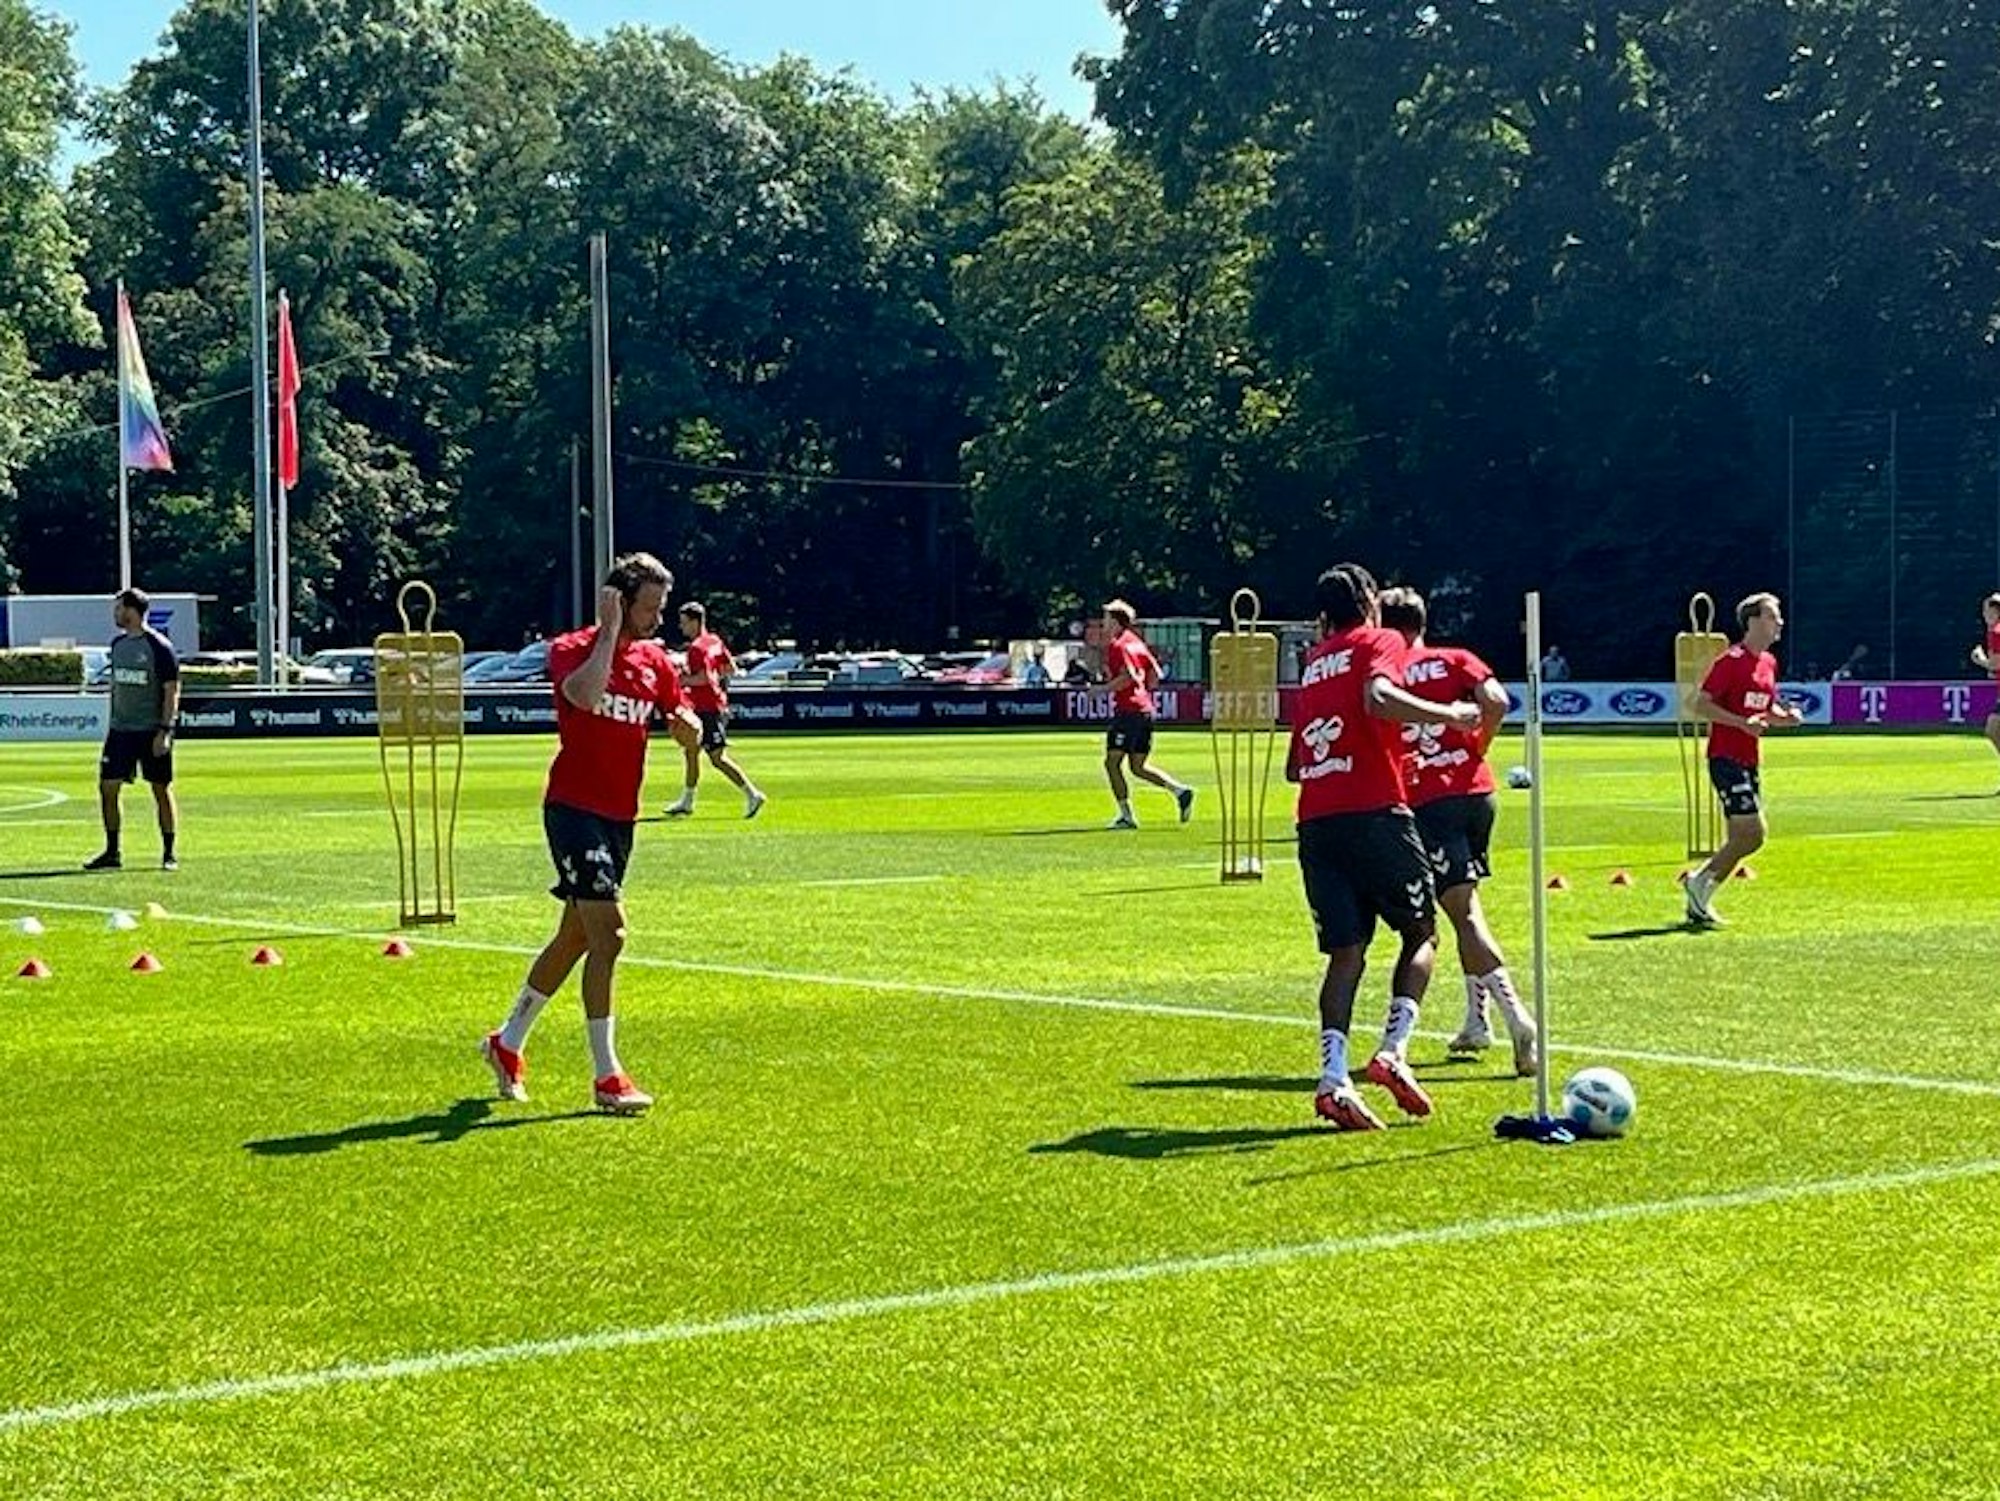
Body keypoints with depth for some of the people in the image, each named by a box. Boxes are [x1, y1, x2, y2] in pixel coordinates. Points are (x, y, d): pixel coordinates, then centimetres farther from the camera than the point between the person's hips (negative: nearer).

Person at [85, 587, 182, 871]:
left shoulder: (160, 647, -10)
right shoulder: (118, 644, 11)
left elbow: (172, 692, -11)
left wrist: (164, 731, -17)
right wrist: (111, 724, 16)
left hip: (152, 731, -6)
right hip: (121, 730, 6)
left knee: (161, 790, 0)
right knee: (108, 787, 1)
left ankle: (169, 854, 9)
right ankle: (112, 853, 10)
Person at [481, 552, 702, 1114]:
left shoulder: (657, 662, 10)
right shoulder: (572, 649, -9)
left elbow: (690, 736, 14)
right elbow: (585, 694, -31)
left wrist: (687, 722, -10)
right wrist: (609, 631, -21)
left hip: (619, 816, 8)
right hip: (574, 809, -8)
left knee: (575, 937, 15)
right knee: (608, 933, -16)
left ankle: (508, 1042, 33)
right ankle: (607, 1078, -13)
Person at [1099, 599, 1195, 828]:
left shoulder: (1117, 645, -9)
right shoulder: (1136, 641, 17)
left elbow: (1128, 677, -21)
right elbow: (1155, 673, 17)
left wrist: (1102, 689, -12)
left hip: (1127, 710, -9)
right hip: (1145, 709, 9)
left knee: (1112, 762, -3)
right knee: (1138, 767, 14)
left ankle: (1126, 815, -6)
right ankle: (1181, 791, 0)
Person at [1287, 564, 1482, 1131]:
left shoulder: (1313, 661, 21)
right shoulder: (1379, 642, 4)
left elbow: (1292, 767, 22)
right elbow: (1378, 699, -19)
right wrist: (1449, 715, -10)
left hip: (1315, 822, 5)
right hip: (1375, 813, -5)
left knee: (1346, 952, 4)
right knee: (1422, 932, 10)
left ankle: (1333, 1077, -14)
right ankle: (1392, 1051, -8)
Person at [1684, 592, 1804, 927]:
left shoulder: (1769, 663, 14)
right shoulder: (1731, 661, -12)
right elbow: (1701, 705, -15)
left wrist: (1785, 717, 3)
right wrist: (1742, 722, -23)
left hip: (1747, 761, 9)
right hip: (1726, 758, -9)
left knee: (1741, 840, 7)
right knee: (1752, 834, -14)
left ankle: (1699, 903, 13)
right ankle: (1701, 884, -1)